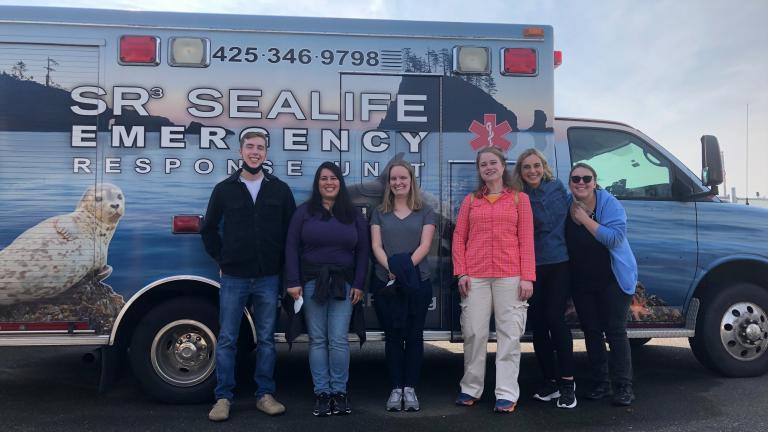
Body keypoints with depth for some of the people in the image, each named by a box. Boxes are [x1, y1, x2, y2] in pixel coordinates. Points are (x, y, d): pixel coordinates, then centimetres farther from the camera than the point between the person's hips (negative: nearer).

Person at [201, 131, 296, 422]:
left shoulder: (280, 190, 4)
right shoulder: (224, 189, 3)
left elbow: (291, 230, 8)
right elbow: (209, 229, 11)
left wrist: (282, 264, 5)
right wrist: (221, 260, 7)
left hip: (268, 278, 1)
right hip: (233, 278, -1)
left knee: (266, 340, 8)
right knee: (226, 340, 3)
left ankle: (264, 395, 18)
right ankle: (223, 398, 12)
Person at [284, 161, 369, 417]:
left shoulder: (353, 215, 10)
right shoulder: (304, 212, 5)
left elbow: (362, 251, 8)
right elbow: (291, 248, 1)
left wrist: (358, 284, 0)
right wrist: (293, 282, -6)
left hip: (343, 284, 1)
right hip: (312, 282, 0)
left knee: (339, 340, -3)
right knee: (317, 340, 2)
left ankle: (339, 391, 8)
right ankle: (322, 393, 9)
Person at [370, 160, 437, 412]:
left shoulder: (425, 212, 7)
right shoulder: (380, 213, 12)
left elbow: (425, 245, -4)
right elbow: (376, 245, 1)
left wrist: (406, 266, -20)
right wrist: (391, 268, -17)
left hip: (417, 282, -1)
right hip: (385, 283, 1)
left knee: (414, 335, 3)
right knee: (393, 335, 5)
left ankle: (410, 388, 11)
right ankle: (395, 388, 12)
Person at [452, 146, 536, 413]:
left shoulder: (519, 199, 9)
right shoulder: (471, 201, 13)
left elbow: (526, 240, 3)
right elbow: (458, 238, 9)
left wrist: (527, 277, -5)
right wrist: (461, 273, -1)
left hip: (510, 276, -1)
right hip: (475, 277, 1)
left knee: (509, 333, -1)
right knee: (473, 332, 3)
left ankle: (507, 394, 6)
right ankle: (471, 388, 16)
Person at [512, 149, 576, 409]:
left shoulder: (556, 189, 1)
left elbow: (547, 223, -4)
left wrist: (530, 199, -4)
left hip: (558, 264, -3)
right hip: (530, 267, 3)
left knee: (554, 318, -10)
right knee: (537, 323, 5)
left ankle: (567, 382, -2)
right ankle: (550, 380, 17)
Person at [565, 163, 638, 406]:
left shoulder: (609, 203, -12)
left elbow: (615, 237, -25)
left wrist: (585, 219, -23)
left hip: (613, 279, -5)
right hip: (581, 281, 5)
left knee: (615, 330, -4)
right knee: (591, 331, 9)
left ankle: (623, 386, 3)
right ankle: (600, 383, 19)